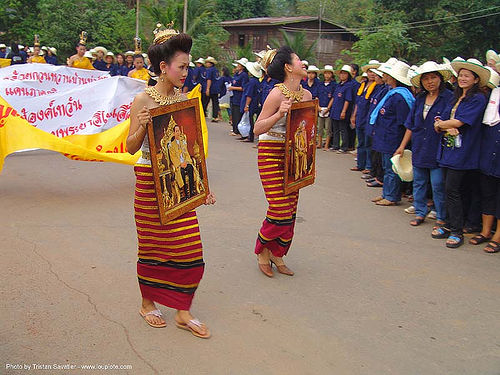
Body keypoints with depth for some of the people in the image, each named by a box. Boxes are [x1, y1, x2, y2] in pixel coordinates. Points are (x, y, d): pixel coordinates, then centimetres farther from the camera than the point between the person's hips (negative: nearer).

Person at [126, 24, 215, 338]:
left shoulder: (183, 99, 6)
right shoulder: (143, 100, -8)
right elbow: (131, 147, -7)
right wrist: (142, 127, -27)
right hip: (150, 182, -4)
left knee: (189, 247, 2)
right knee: (152, 246, 8)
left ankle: (183, 312, 16)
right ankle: (148, 304, 30)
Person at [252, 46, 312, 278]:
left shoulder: (306, 95, 7)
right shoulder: (277, 94, -15)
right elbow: (257, 129, -16)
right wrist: (279, 114, -28)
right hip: (271, 155, -7)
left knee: (290, 210, 8)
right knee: (280, 210, -8)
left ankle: (276, 254, 23)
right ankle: (262, 251, 16)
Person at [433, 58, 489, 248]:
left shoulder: (478, 99, -8)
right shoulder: (455, 99, 17)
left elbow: (459, 122, -17)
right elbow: (439, 123, 11)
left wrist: (440, 124, 0)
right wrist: (443, 126, -12)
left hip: (462, 152, -7)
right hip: (448, 149, 7)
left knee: (452, 190, -8)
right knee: (451, 189, 11)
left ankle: (457, 231, 2)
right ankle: (450, 225, 21)